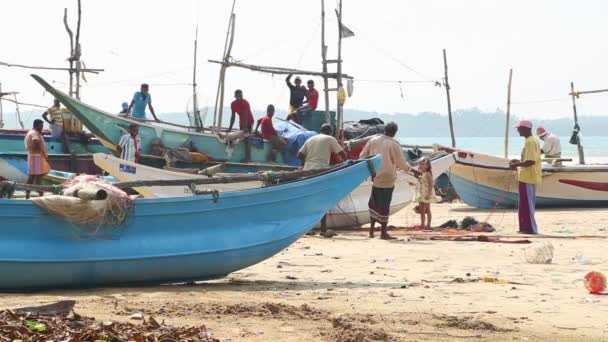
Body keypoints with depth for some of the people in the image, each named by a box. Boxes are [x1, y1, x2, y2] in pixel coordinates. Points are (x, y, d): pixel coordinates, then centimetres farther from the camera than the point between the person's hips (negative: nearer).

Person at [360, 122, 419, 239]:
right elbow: (401, 163, -11)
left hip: (375, 176, 5)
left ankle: (372, 230, 16)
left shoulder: (373, 140, 1)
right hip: (387, 179, -5)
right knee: (384, 206, 2)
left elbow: (362, 155, 7)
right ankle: (383, 233, 7)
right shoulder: (394, 145, -13)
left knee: (374, 203, 17)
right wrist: (412, 170, 5)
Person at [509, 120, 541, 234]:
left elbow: (530, 161, -23)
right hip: (529, 177, 10)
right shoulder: (532, 141, 16)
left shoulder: (530, 142, -16)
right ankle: (526, 227, 18)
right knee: (526, 204, 14)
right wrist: (518, 162, 17)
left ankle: (530, 228, -4)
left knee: (527, 204, -6)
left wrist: (517, 165, -13)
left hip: (527, 178, -10)